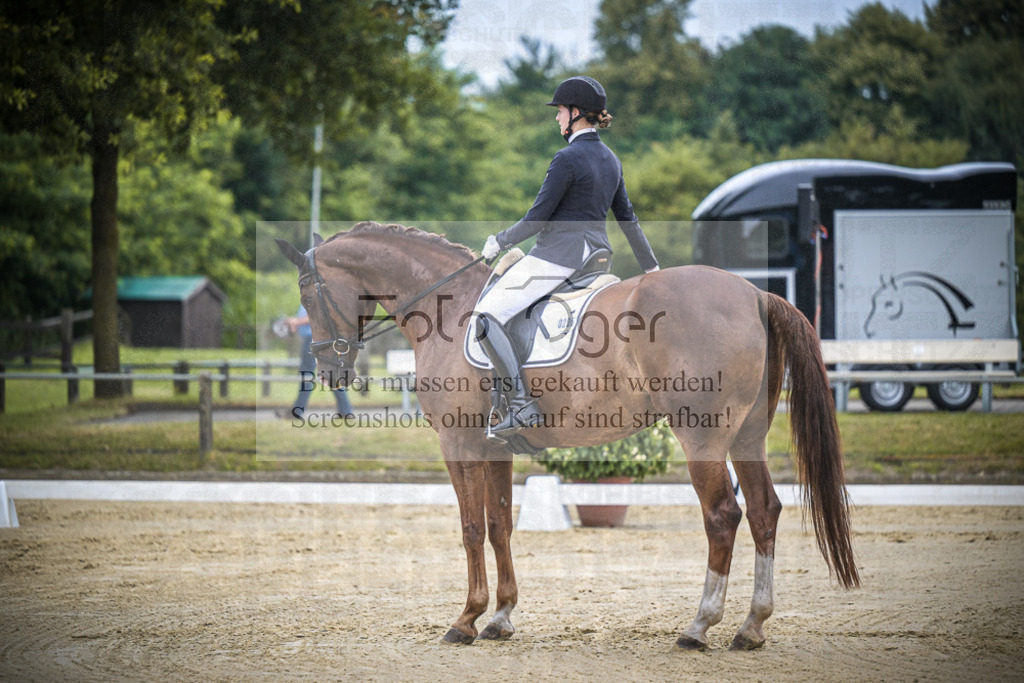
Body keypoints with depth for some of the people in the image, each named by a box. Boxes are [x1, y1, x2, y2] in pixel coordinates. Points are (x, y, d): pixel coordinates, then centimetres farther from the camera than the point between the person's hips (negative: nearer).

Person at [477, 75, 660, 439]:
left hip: (560, 254, -9)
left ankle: (522, 403, -17)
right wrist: (652, 267, 26)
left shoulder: (568, 158, -16)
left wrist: (500, 241, 0)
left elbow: (538, 218, -15)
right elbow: (628, 219, 17)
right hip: (596, 253, 10)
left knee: (487, 314, -9)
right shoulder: (610, 159, 10)